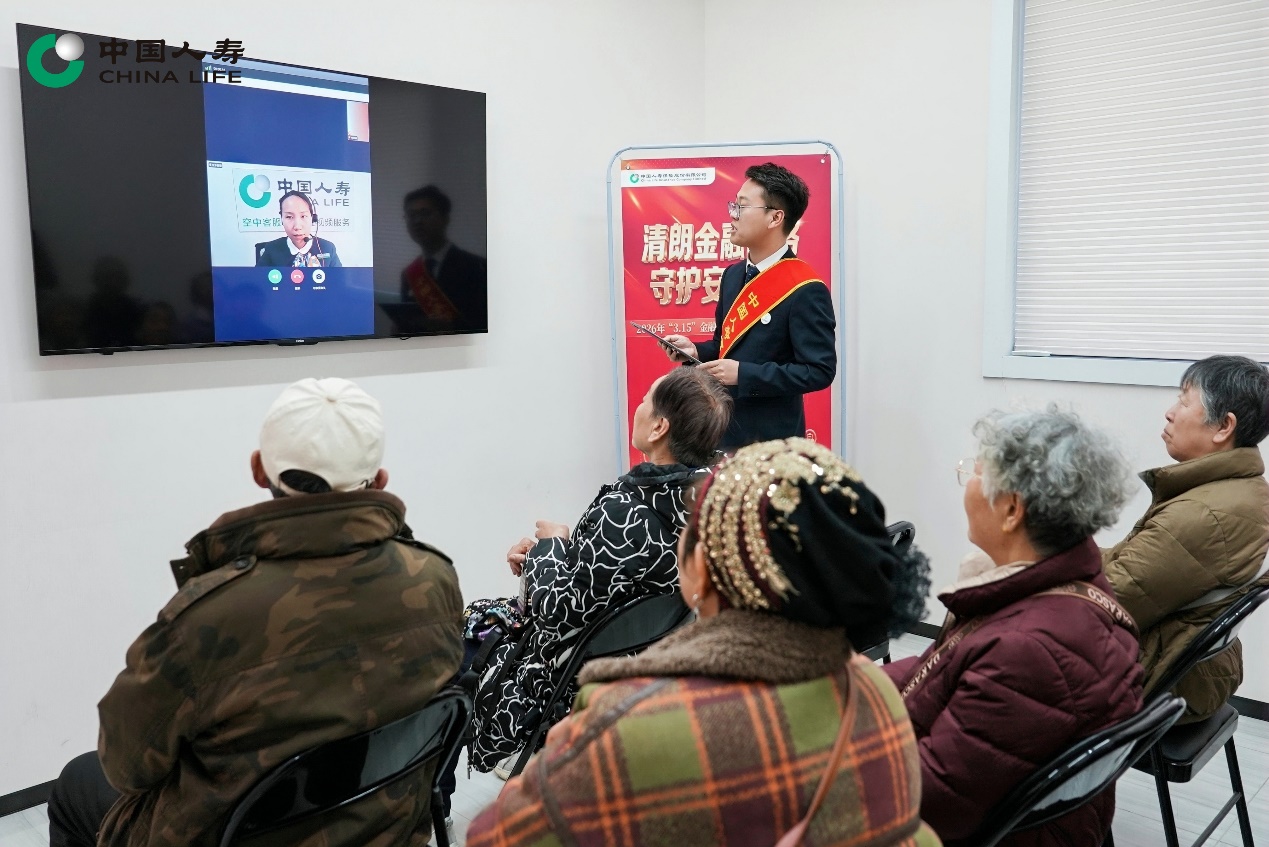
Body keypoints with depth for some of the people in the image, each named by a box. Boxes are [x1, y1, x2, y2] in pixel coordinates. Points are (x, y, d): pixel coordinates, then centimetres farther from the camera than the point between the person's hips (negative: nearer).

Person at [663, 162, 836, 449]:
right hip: (722, 430, 7)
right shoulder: (733, 275, 7)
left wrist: (744, 374, -24)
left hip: (770, 439, -7)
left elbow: (820, 371, -20)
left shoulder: (805, 290, -18)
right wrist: (695, 350, -2)